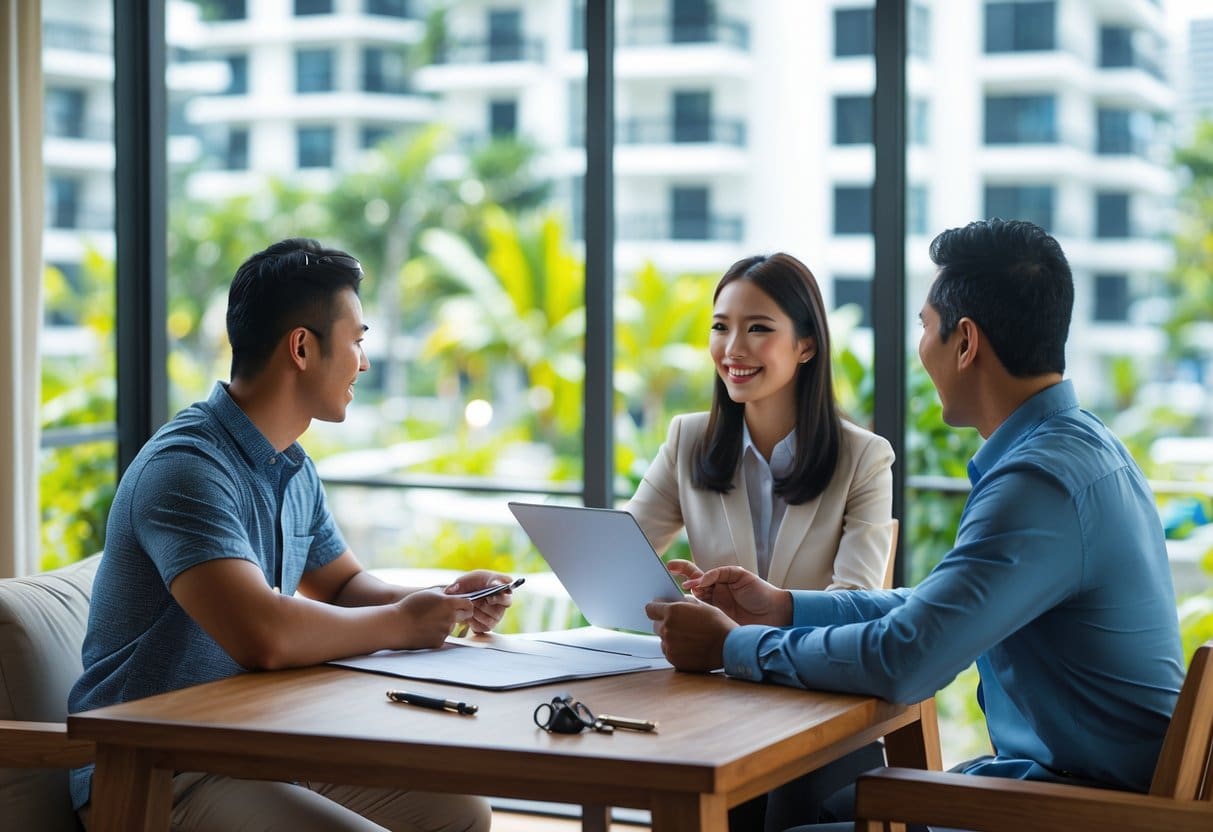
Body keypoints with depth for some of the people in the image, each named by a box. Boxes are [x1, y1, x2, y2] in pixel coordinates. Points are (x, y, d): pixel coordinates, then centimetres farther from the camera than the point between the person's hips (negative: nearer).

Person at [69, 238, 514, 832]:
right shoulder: (186, 466, -21)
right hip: (153, 778, -9)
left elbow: (343, 584, 25)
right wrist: (401, 624, -17)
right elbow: (263, 636, -33)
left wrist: (444, 603, 4)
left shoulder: (294, 470, 10)